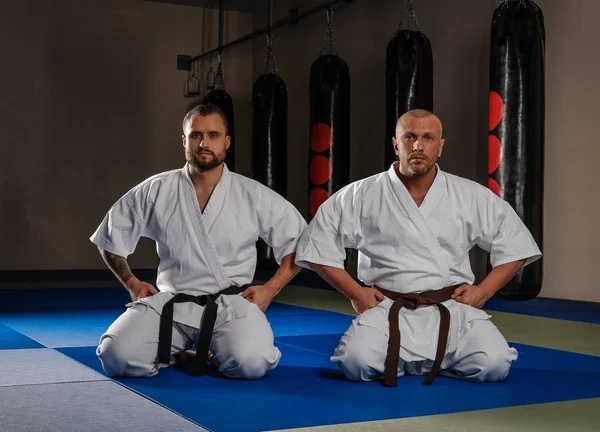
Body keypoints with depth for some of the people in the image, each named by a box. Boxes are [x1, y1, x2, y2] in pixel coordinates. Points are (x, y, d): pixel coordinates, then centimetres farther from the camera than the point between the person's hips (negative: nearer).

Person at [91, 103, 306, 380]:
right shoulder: (155, 192, 1)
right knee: (117, 357, -22)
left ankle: (214, 350, 7)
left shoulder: (254, 196, -1)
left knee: (252, 363, -31)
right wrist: (132, 283, 4)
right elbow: (111, 238, 14)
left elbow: (299, 242, 6)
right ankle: (178, 352, 10)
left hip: (231, 303, -1)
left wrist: (270, 289, -3)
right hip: (171, 303, 1)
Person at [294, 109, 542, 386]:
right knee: (358, 363, -29)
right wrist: (355, 293, -1)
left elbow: (515, 245, 12)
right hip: (387, 310, -1)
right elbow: (318, 244, 6)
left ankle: (422, 358, 8)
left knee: (494, 365, -24)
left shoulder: (472, 197, 3)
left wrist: (483, 291, 0)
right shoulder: (360, 196, -1)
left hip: (453, 310, 1)